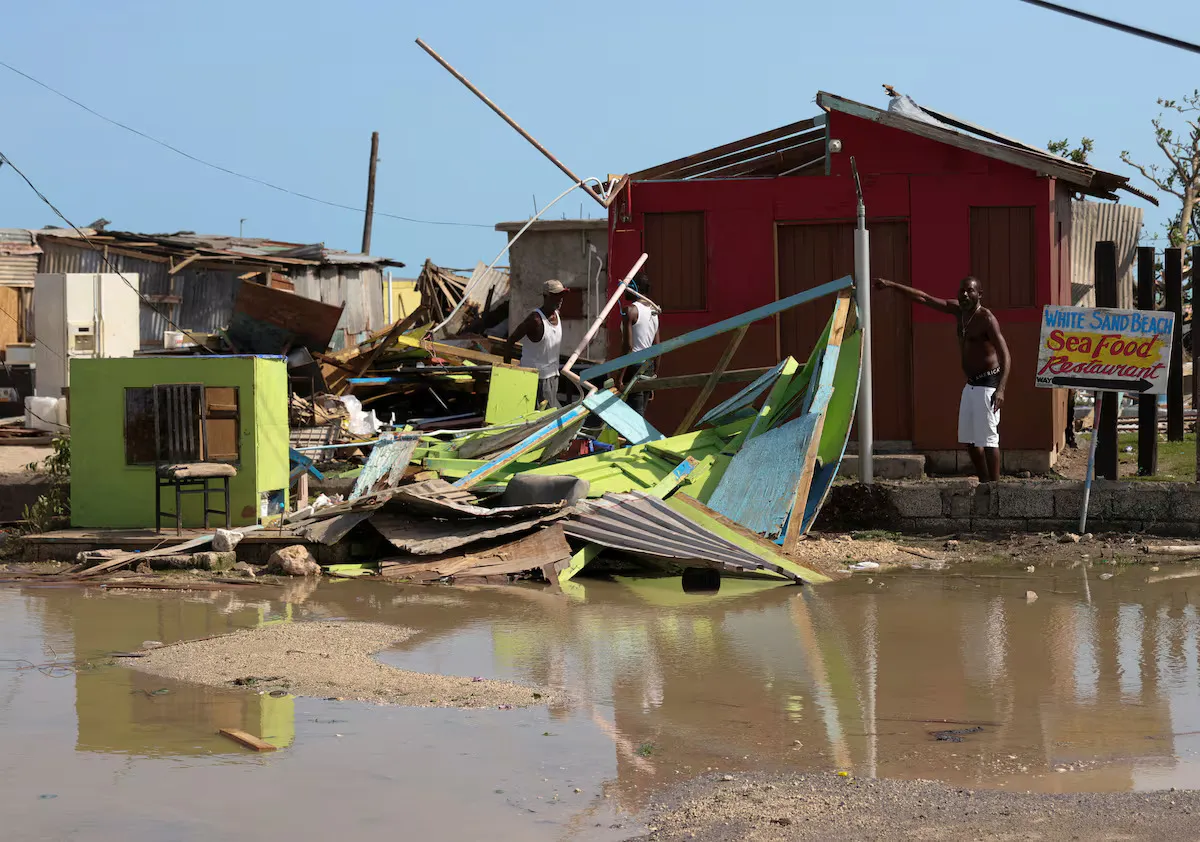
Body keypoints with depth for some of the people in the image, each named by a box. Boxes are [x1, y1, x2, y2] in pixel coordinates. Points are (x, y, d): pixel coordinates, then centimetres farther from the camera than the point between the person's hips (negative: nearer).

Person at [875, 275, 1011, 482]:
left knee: (988, 439, -11)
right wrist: (891, 285, 12)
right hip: (970, 385, 9)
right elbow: (924, 298, 15)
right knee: (969, 439, 10)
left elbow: (1005, 356, -23)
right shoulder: (958, 310, 8)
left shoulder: (986, 319, -16)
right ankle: (984, 483, 17)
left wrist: (1000, 389, -35)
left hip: (987, 385, -9)